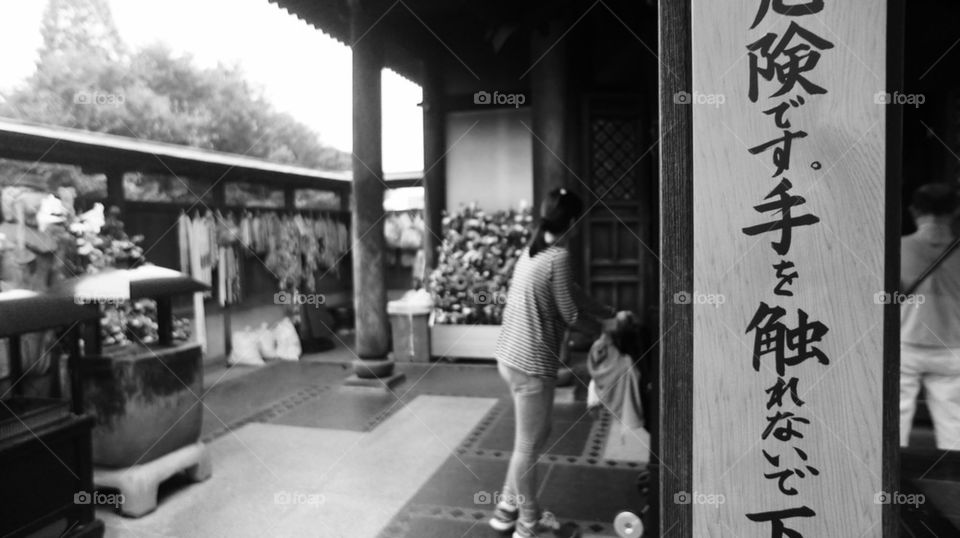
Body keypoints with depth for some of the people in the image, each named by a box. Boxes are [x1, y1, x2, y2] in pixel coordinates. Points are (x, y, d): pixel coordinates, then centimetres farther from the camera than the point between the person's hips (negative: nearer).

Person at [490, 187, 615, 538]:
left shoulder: (533, 249, 9)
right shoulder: (558, 256, -18)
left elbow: (569, 293, 17)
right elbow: (571, 314, -13)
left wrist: (608, 313, 21)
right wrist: (605, 323, 6)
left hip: (510, 355, 9)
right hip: (532, 363, -9)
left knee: (528, 438, 22)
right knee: (530, 444, 7)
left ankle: (507, 508, 35)